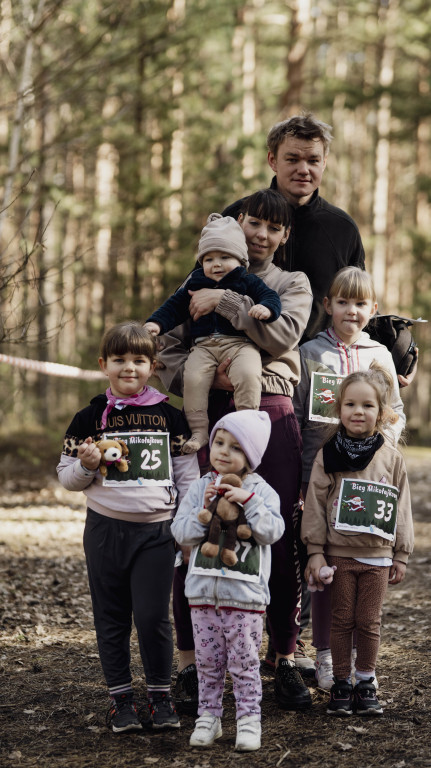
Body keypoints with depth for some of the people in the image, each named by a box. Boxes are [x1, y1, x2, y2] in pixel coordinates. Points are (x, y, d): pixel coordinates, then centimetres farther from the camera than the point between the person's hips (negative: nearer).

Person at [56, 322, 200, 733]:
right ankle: (120, 698, 18)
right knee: (112, 618, 7)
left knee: (153, 617, -5)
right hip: (106, 530, 1)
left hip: (156, 531, -1)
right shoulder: (90, 418, 2)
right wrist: (86, 465, -14)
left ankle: (160, 695, 12)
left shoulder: (168, 416, 4)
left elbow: (188, 475, 8)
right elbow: (67, 477, 7)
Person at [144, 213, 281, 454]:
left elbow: (271, 297, 1)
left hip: (240, 343, -3)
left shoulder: (249, 282, 11)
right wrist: (156, 323, 7)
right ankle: (199, 431, -15)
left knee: (248, 374, -32)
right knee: (193, 377, -23)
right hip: (204, 345, 3)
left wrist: (266, 308, -23)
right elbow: (175, 305, 22)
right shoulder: (196, 284, 20)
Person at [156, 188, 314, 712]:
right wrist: (208, 376, -12)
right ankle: (190, 665, 3)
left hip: (272, 418, 0)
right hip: (209, 416, 0)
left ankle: (286, 663, 10)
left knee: (281, 541, -1)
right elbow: (168, 353, 6)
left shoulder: (293, 283, 14)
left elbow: (283, 334, -7)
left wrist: (224, 302, -11)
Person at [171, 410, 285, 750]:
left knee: (245, 663, 3)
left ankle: (249, 719, 10)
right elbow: (181, 531, -1)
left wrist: (249, 502, -22)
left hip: (245, 594, -3)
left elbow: (272, 531, -14)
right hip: (204, 591, 3)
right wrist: (204, 510, -15)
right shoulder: (200, 489, 5)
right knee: (208, 662, 10)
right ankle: (209, 716, 20)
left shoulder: (261, 491, -1)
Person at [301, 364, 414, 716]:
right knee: (342, 620, 5)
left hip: (377, 555, 1)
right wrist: (315, 551, -4)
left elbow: (402, 506, 7)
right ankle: (341, 682, 15)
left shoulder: (391, 457, 3)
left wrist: (401, 555, 6)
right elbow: (315, 502, 0)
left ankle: (366, 681, 19)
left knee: (369, 623, 6)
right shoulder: (329, 455, -2)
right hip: (339, 552, -1)